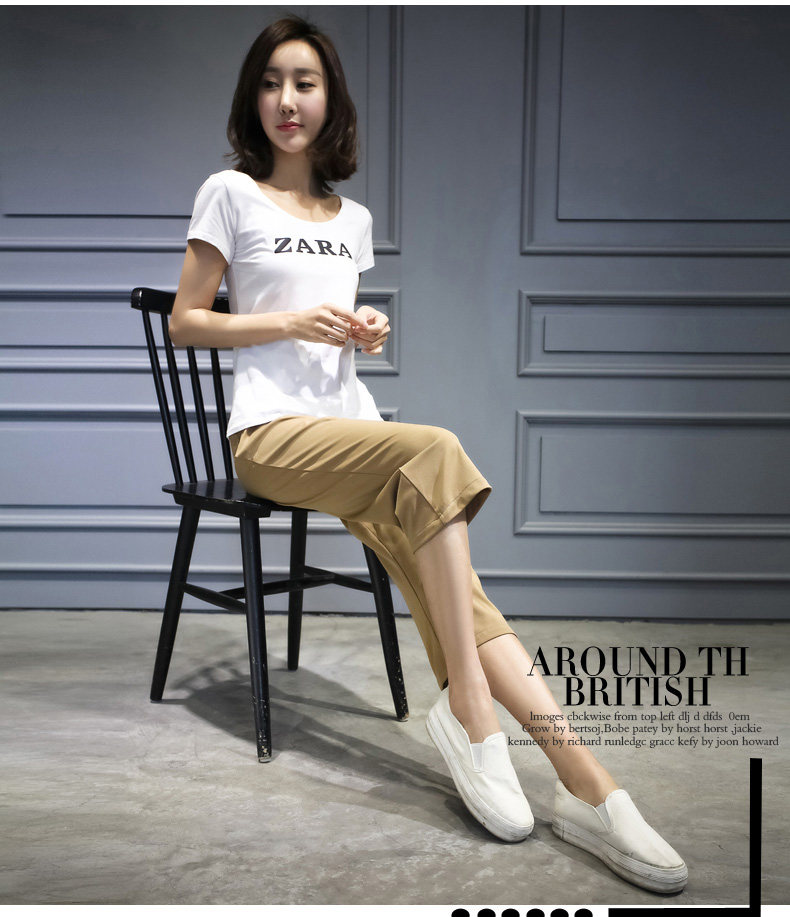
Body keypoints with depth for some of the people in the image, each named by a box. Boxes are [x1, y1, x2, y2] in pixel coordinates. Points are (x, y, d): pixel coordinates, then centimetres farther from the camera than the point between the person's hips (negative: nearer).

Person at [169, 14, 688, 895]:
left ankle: (582, 782, -29)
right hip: (272, 434, -5)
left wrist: (367, 331, 4)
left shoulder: (352, 218, 21)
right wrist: (292, 322, -10)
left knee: (445, 586, -20)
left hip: (353, 425, 5)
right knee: (436, 452, -34)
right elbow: (184, 322, 3)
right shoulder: (230, 194, 6)